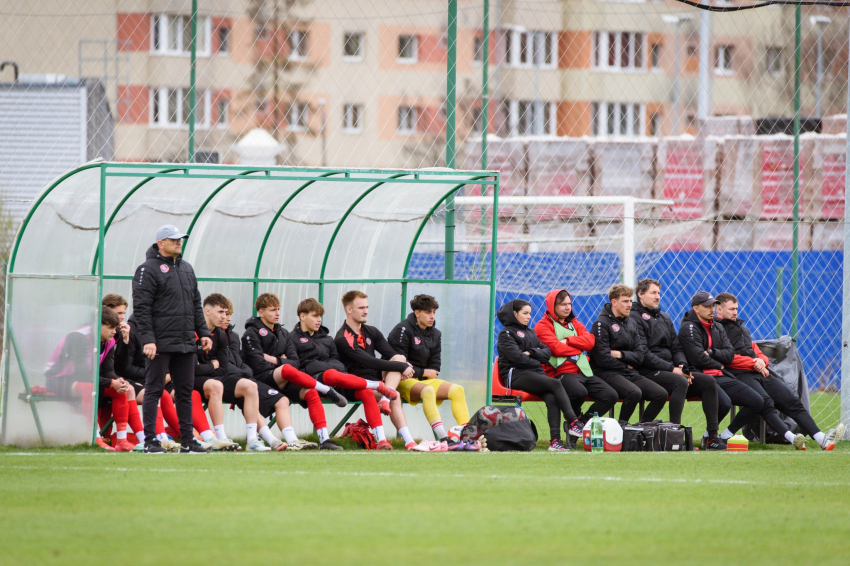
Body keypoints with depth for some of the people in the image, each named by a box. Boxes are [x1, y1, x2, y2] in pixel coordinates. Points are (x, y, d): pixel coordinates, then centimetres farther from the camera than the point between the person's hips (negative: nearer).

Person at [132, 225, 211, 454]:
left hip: (185, 344, 7)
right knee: (154, 390, -4)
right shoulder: (148, 269, -6)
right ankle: (150, 441, -2)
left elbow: (196, 304, 22)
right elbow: (141, 308, -11)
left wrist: (203, 332, 13)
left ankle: (187, 441, 11)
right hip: (160, 344, -7)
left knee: (185, 391, 8)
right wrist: (147, 339, -18)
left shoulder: (187, 269, 17)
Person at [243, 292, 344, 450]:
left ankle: (324, 439, -28)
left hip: (283, 382, 6)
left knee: (311, 393, -21)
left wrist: (276, 360, -5)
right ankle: (328, 391, -21)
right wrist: (282, 363, -4)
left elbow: (294, 362, 10)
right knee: (287, 370, -37)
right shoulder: (252, 334, 1)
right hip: (262, 379, -6)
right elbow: (259, 366, -10)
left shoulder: (283, 333, 20)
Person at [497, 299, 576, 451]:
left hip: (535, 374, 6)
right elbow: (517, 357, -9)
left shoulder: (530, 333, 27)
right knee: (555, 384, -27)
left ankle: (555, 440, -37)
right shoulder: (506, 334, 5)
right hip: (516, 375, -6)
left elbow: (547, 353, 15)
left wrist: (531, 353, -3)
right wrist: (537, 362, 2)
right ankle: (573, 423, -32)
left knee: (551, 398, -26)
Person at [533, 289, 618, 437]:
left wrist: (568, 341, -8)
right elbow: (557, 349, -12)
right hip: (560, 372, -7)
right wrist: (579, 347, 2)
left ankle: (584, 422, -1)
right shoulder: (543, 326, 3)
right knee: (579, 391, -37)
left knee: (611, 395, -9)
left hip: (583, 372, 7)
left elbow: (590, 341, 5)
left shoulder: (575, 323, 24)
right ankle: (575, 421, -7)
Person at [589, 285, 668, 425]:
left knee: (661, 394, -11)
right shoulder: (602, 323, -6)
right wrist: (627, 365, -2)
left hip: (630, 374, 7)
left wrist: (621, 355, -11)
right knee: (634, 392, -34)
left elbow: (640, 355, 8)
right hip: (607, 373, -7)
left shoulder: (632, 323, 16)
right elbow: (603, 358, -13)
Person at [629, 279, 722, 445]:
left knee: (708, 381, -7)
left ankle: (712, 434, -12)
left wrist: (683, 367, -2)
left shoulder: (664, 318, 24)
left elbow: (676, 348, 21)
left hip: (671, 369, 8)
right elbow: (643, 354, -14)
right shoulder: (635, 318, -4)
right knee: (680, 382, -35)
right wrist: (671, 369, -17)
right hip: (648, 372, -8)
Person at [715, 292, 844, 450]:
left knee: (792, 401, -8)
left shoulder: (743, 329, 34)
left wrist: (762, 361, 3)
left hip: (760, 372, 8)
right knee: (765, 402, -33)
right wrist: (754, 363, -9)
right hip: (739, 375, -8)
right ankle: (791, 438, -46)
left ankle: (821, 439, -20)